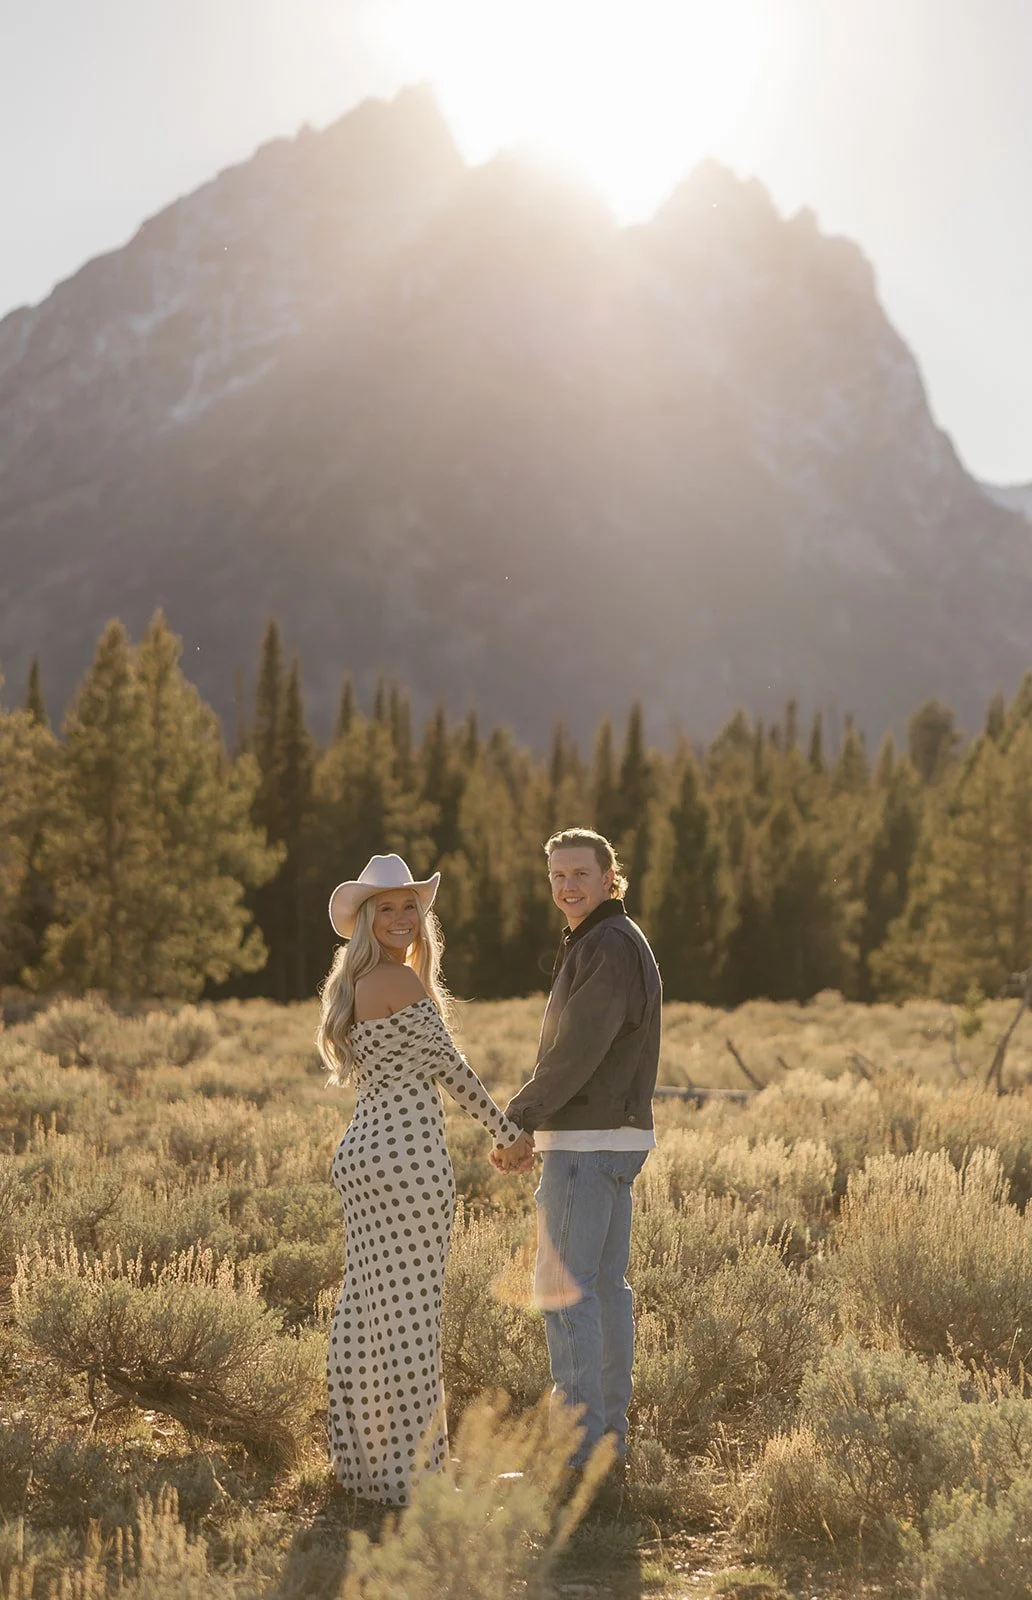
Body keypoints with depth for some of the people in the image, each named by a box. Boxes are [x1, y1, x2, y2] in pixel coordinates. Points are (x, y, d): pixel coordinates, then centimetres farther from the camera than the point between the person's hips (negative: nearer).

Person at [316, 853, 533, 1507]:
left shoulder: (352, 985, 14)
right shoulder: (400, 981, -13)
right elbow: (448, 1065, -7)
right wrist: (508, 1131, -1)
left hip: (361, 1151, 10)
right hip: (409, 1152, -10)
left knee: (365, 1304, 13)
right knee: (411, 1312, -3)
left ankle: (362, 1456, 21)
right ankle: (411, 1470, 2)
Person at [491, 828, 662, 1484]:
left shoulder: (608, 947, -16)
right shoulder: (605, 944, 18)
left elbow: (576, 1054, -20)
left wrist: (516, 1122, -12)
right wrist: (529, 1127, 13)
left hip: (589, 1143, -10)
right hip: (615, 1137, 10)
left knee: (563, 1288, -8)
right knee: (606, 1285, 12)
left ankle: (579, 1449, -6)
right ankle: (609, 1436, 17)